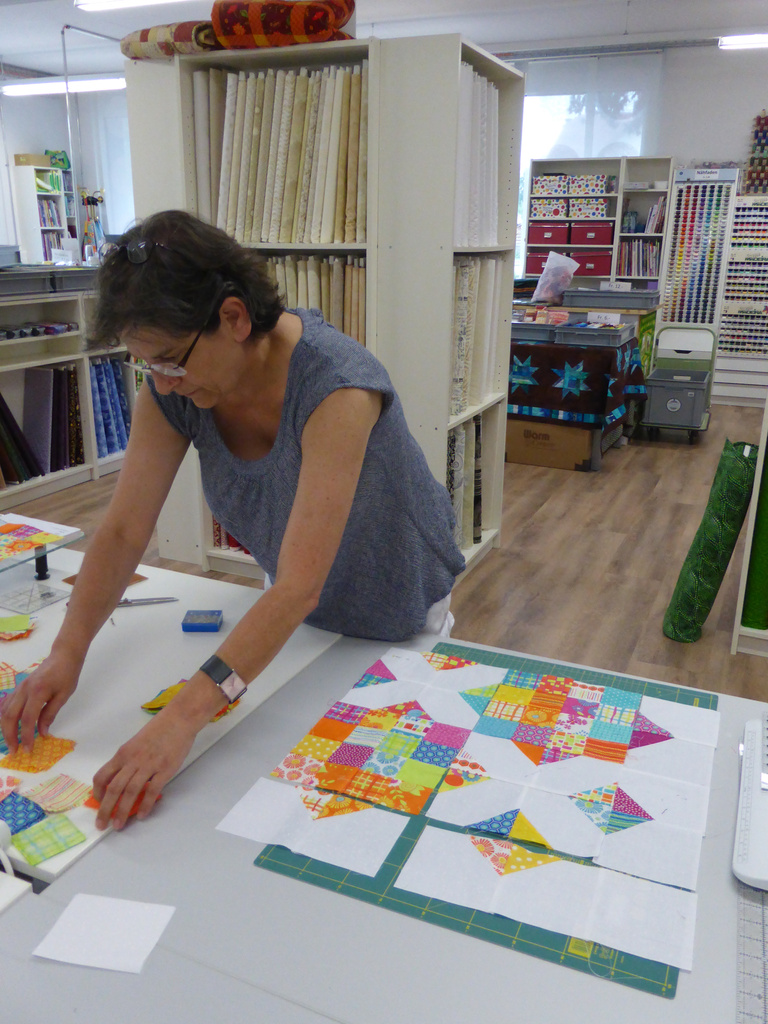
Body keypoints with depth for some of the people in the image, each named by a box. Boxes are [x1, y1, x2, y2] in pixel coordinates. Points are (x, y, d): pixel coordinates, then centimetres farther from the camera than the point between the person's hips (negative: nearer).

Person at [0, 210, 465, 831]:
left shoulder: (336, 386, -40)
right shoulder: (171, 389, -20)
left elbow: (300, 587, -43)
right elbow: (125, 529, -16)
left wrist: (184, 717, -48)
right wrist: (68, 652, -27)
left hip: (394, 611, -4)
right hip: (288, 602, 5)